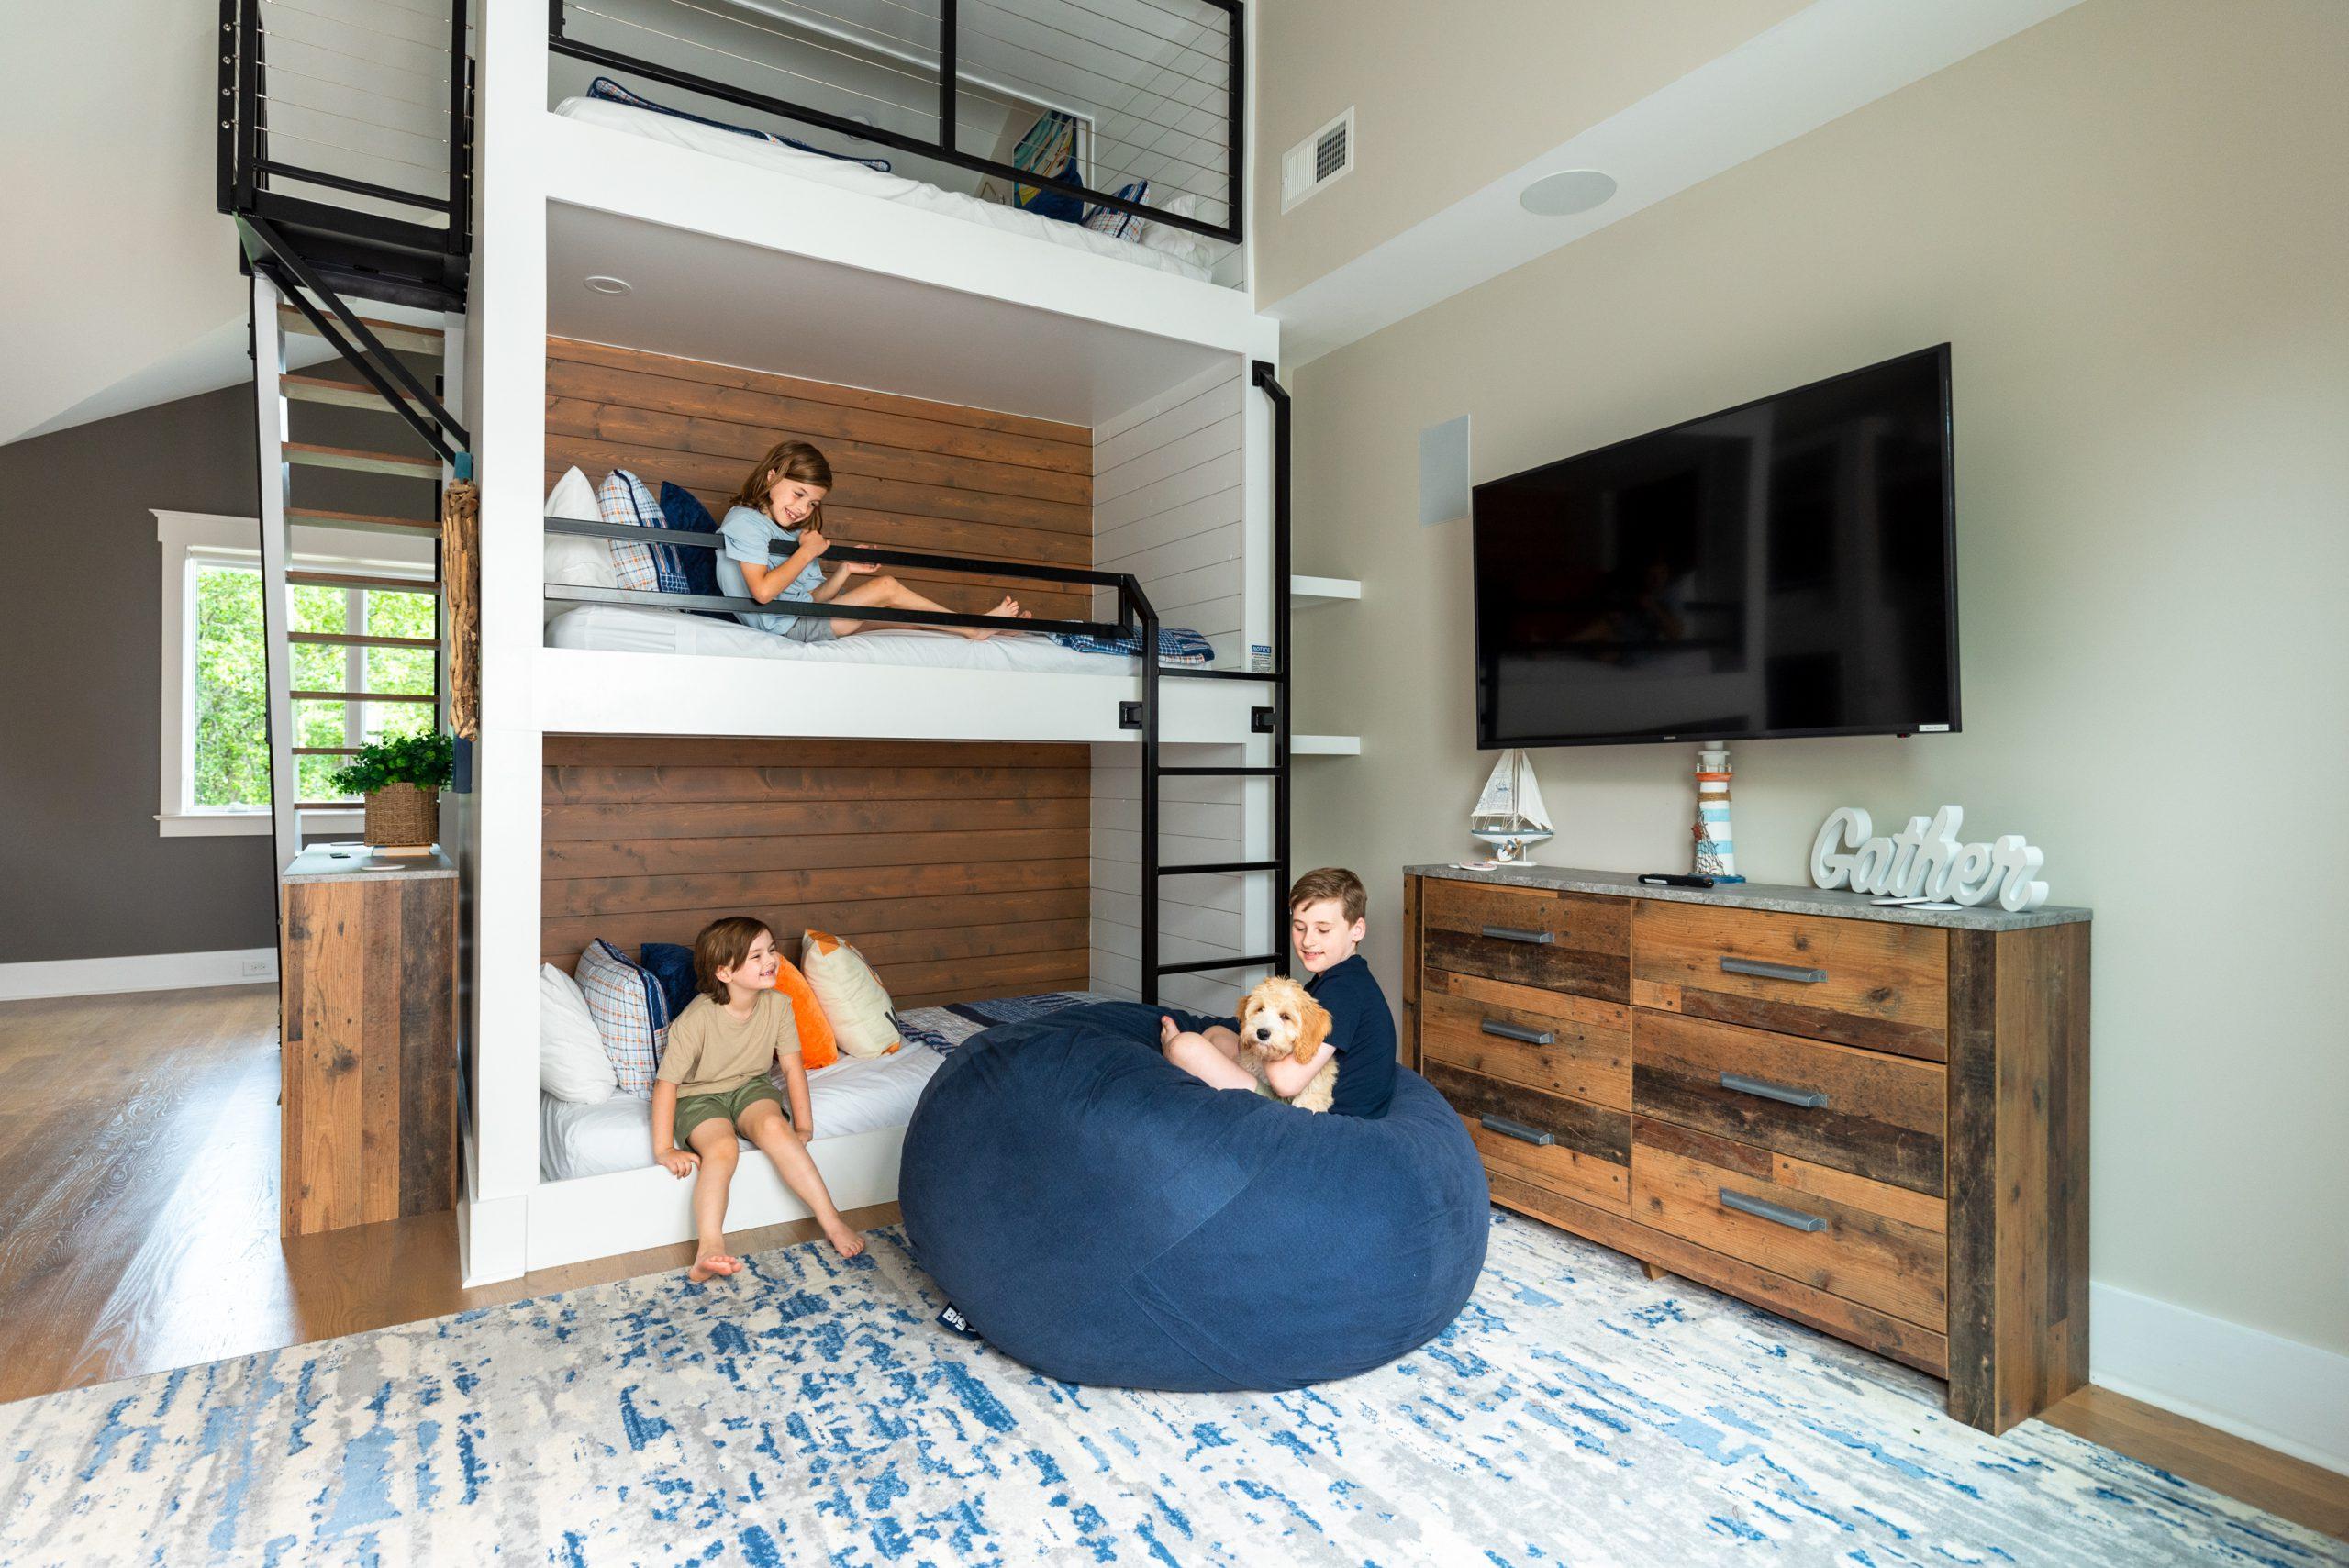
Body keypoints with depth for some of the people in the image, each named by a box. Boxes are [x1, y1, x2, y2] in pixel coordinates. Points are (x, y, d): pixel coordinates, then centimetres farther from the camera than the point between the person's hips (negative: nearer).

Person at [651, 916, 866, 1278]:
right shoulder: (696, 1019, -25)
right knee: (722, 1148, -33)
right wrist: (664, 1150, -20)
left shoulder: (777, 1005, -13)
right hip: (698, 1096, -2)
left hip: (750, 1085, 2)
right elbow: (667, 1082, -20)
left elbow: (792, 1065, -6)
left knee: (773, 1127, -29)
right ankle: (709, 1248, -39)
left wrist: (803, 1126, -9)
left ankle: (832, 1222, -28)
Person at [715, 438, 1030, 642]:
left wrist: (845, 571, -2)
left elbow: (811, 598, 11)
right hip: (789, 625, -9)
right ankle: (972, 628, 2)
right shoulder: (745, 521, -8)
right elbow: (763, 591, -23)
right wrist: (807, 552, -12)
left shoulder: (791, 535, 19)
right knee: (886, 588, -10)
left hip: (803, 616, 9)